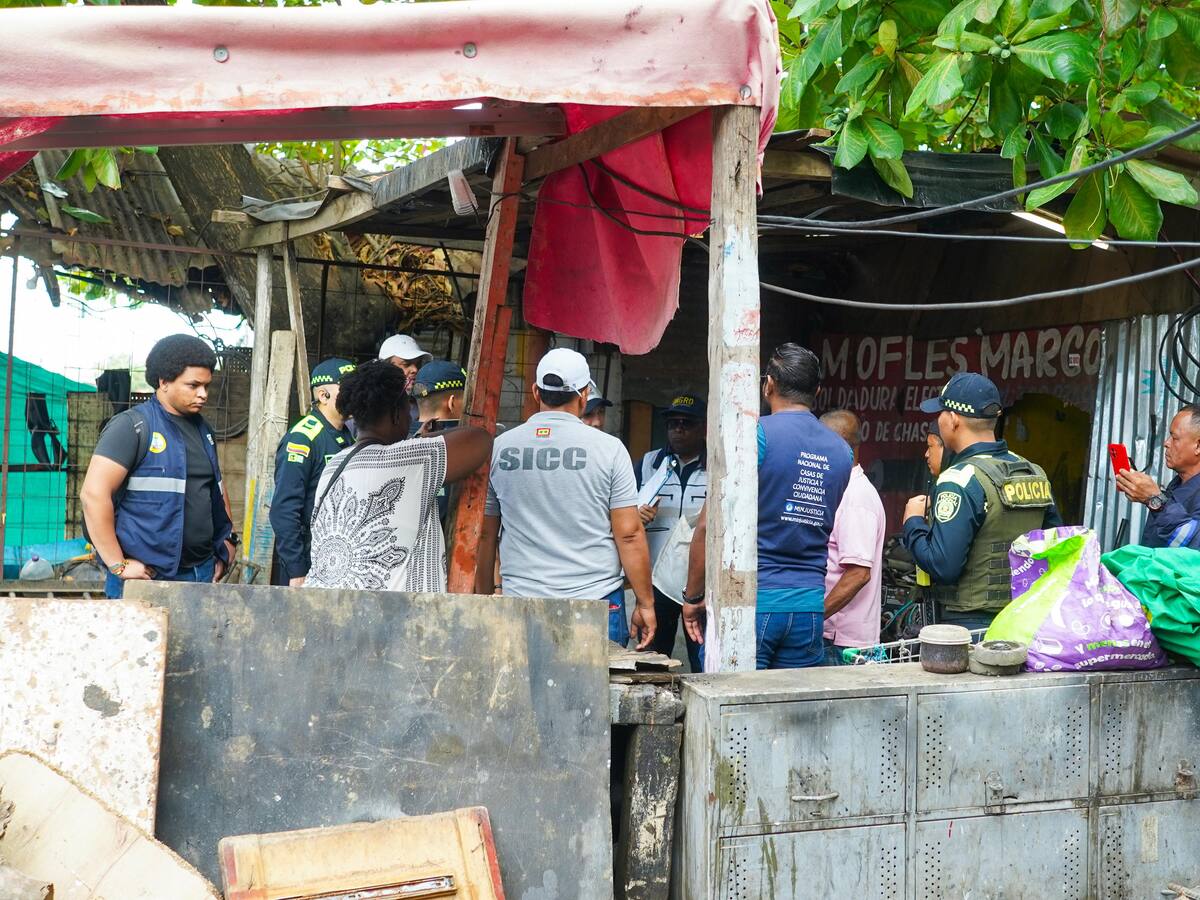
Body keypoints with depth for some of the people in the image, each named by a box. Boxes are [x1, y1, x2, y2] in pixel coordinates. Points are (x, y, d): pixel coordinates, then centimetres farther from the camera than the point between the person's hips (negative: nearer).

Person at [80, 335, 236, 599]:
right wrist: (118, 565, -17)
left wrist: (227, 542, 16)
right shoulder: (132, 426, -8)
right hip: (147, 578, -6)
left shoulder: (202, 430, 15)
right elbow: (93, 494, -16)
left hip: (202, 574, 7)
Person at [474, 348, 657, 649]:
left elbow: (485, 535, 10)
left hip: (520, 601, 2)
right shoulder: (609, 449, -2)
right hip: (597, 600, -2)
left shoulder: (498, 448, 5)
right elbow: (629, 534, -4)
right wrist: (645, 604, 4)